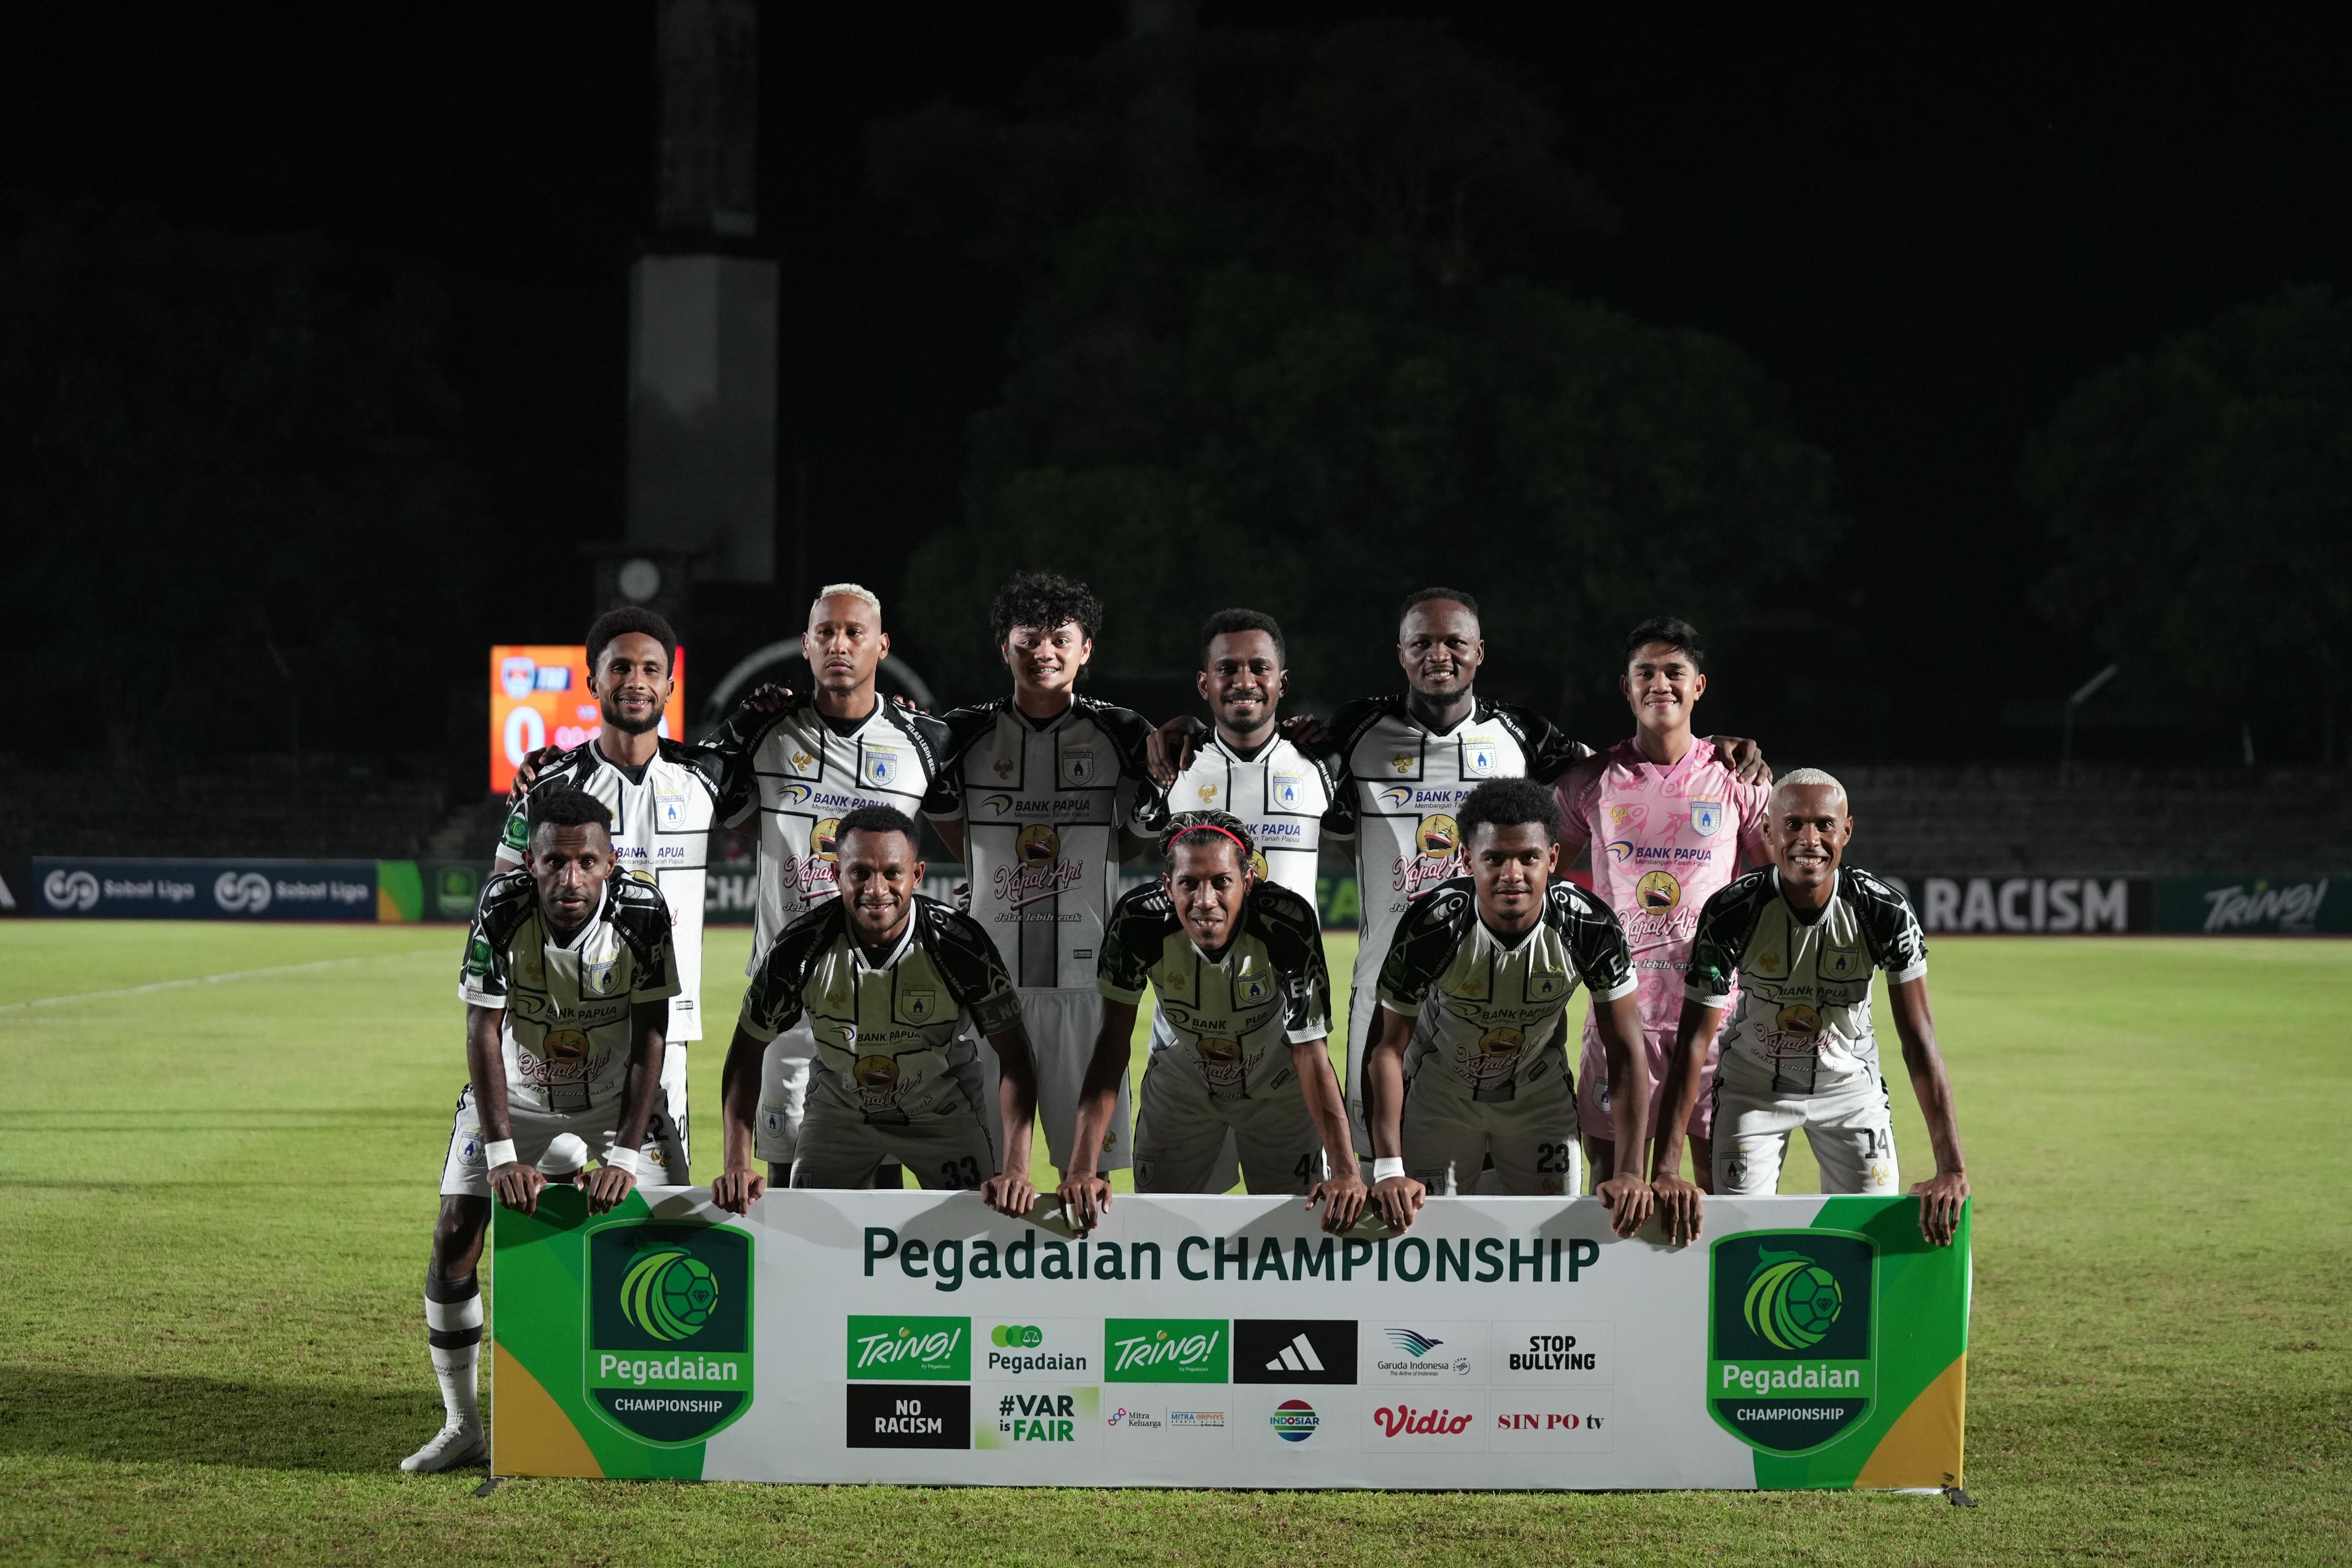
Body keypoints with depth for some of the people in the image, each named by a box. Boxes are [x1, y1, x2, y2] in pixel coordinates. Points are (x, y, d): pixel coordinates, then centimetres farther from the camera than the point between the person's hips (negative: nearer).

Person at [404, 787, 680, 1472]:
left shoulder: (642, 909, -24)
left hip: (615, 1101, 0)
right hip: (511, 1098, 0)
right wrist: (502, 1153, -28)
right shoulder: (501, 907, -26)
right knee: (455, 1238, -9)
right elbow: (483, 1032, -22)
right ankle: (463, 1427, 4)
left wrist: (627, 1156, -24)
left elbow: (649, 1038, -18)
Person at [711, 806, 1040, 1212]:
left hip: (942, 1112, -1)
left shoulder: (959, 944, -25)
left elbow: (1014, 1055, -19)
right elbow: (748, 1051, -11)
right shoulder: (802, 946, -22)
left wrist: (1015, 1169, -31)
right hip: (839, 1110, 1)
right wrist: (738, 1164, -21)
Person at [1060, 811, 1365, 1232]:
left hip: (1276, 1084, -1)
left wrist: (1346, 1173, -38)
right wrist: (1083, 1169, -34)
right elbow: (1113, 1040, -26)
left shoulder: (1289, 924, -34)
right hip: (1180, 1083, 1)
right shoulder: (1139, 921, -30)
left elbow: (1310, 1051, -31)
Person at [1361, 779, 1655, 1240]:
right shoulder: (1431, 926, -29)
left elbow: (1625, 1049, -16)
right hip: (1441, 1093, -1)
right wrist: (1388, 1170, -28)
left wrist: (1632, 1172, -23)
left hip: (1540, 1094, 1)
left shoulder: (1591, 928, -25)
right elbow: (1388, 1047, -21)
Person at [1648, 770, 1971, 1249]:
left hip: (1850, 1083, 1)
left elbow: (1919, 1040, -22)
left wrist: (1952, 1169, -29)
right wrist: (1664, 1172, -32)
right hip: (1753, 1084, -1)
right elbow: (1694, 1042, -25)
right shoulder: (1731, 913, -25)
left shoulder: (1884, 912, -23)